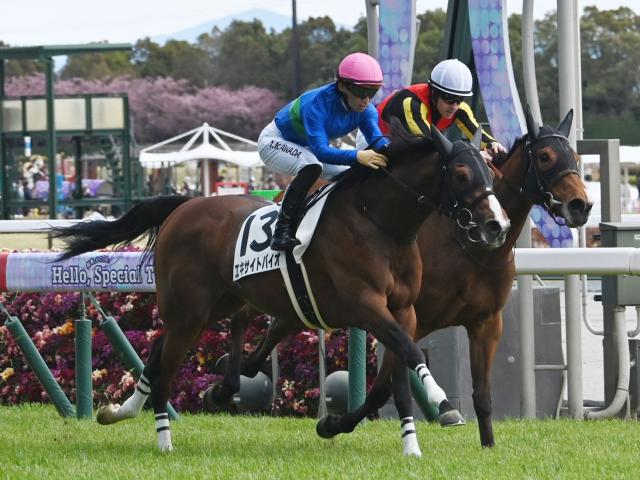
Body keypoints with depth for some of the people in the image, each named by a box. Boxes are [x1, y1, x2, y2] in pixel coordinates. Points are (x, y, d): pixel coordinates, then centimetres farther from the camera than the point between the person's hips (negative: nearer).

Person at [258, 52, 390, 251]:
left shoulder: (365, 110, -16)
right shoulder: (316, 104, -38)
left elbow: (377, 138, -29)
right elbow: (320, 150, -47)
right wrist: (357, 156, -62)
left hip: (307, 149, 8)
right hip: (276, 142, -8)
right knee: (311, 165, -37)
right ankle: (282, 231, -35)